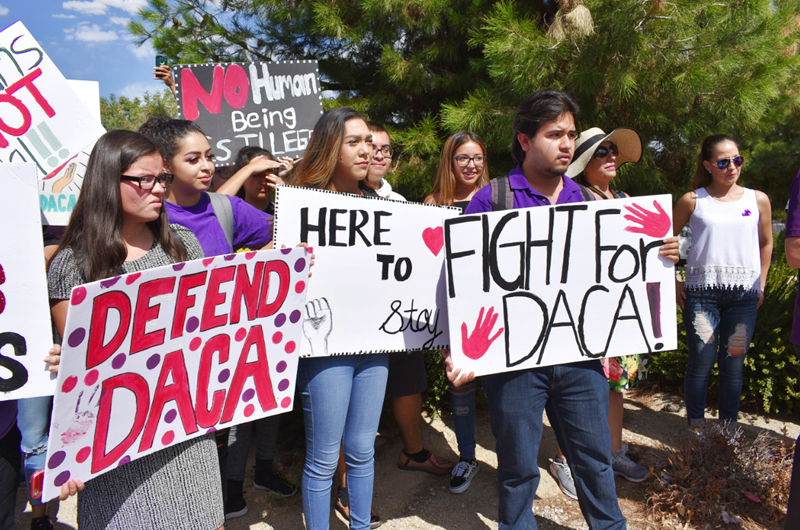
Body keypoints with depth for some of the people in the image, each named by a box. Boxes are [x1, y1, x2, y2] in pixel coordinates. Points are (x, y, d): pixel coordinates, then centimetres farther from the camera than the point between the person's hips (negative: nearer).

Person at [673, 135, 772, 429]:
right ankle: (696, 430, 13)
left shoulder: (758, 200, 8)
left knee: (733, 365, 6)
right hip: (701, 293, -2)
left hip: (744, 295, 2)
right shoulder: (692, 201, 1)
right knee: (701, 363, 0)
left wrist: (761, 285, 14)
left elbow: (766, 243, 19)